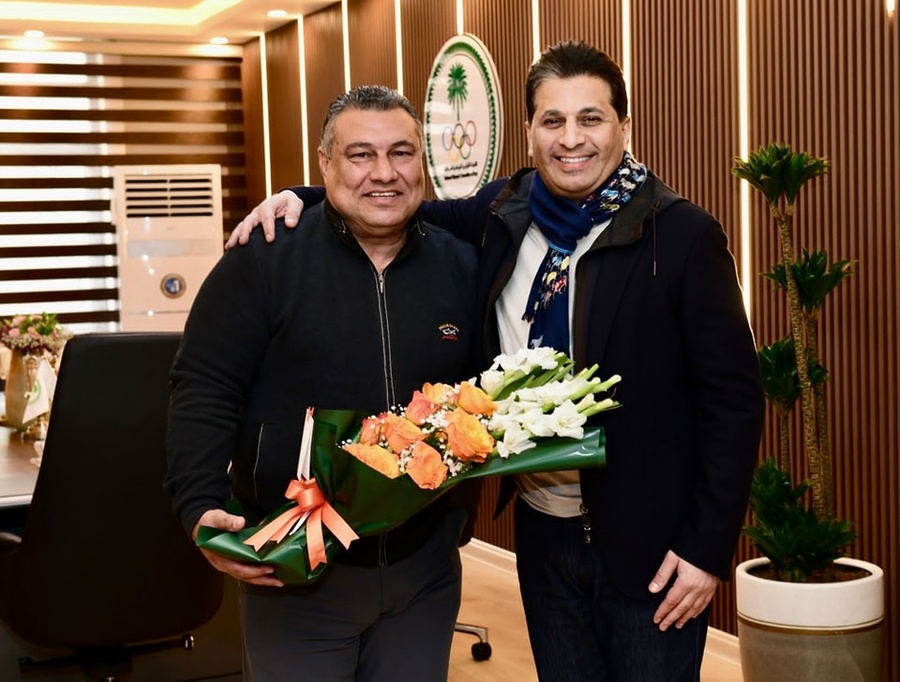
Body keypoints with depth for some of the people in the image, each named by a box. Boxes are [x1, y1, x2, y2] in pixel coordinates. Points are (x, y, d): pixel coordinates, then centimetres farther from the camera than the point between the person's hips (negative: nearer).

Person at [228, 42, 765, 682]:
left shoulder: (681, 235, -12)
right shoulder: (504, 215, 1)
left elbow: (734, 398, -11)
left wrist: (708, 547, -13)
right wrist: (302, 199, 0)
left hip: (650, 544, -4)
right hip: (545, 533, 5)